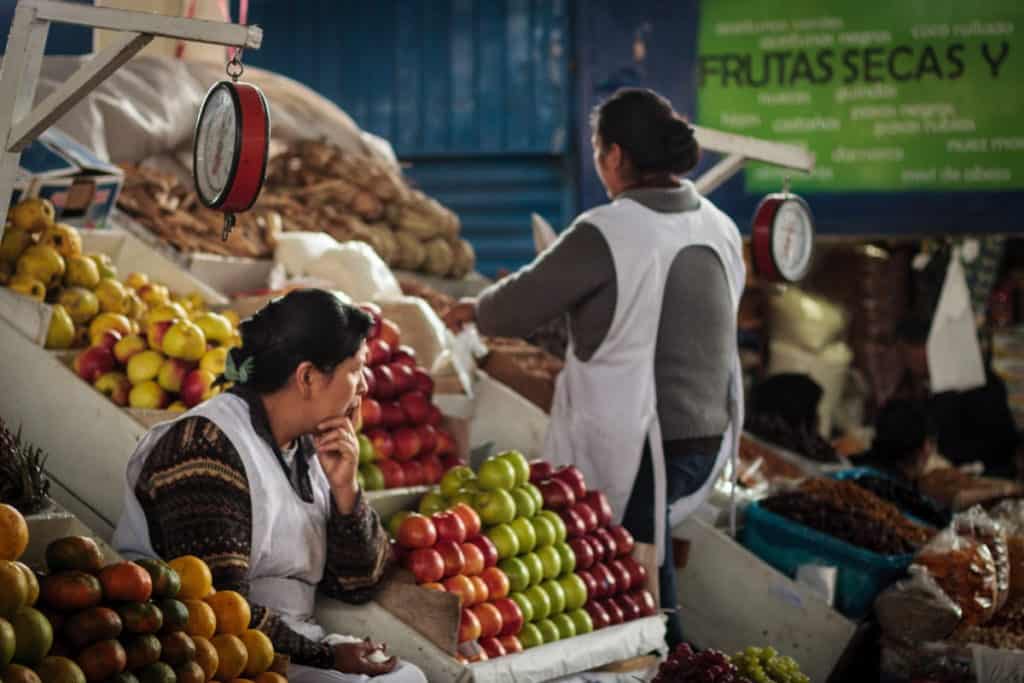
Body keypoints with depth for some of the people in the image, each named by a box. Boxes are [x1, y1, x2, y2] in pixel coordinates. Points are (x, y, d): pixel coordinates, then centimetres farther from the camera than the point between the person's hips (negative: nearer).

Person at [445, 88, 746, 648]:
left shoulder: (605, 234, -15)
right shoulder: (720, 229, 7)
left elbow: (522, 306, -6)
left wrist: (473, 311, 16)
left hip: (637, 447, -7)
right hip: (707, 438, 7)